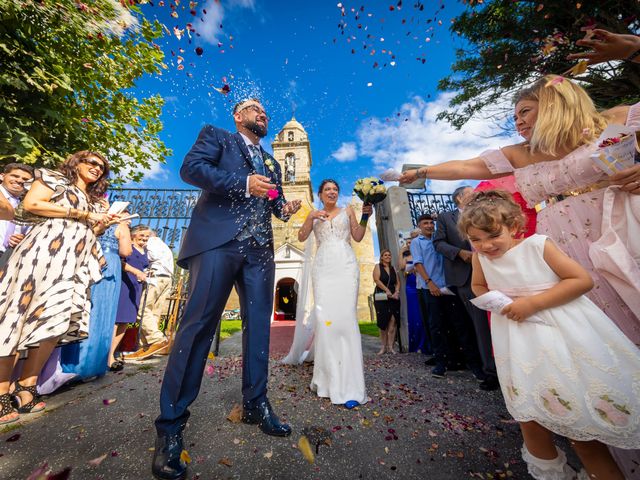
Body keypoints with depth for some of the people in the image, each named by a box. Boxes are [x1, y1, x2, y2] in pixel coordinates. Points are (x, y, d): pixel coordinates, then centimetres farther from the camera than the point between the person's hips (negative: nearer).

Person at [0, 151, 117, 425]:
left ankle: (26, 388, 5)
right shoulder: (55, 178, 11)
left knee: (57, 321, -2)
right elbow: (30, 204, -5)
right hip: (43, 251, -5)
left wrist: (103, 224, 6)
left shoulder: (92, 201, 26)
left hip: (73, 262, 6)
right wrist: (78, 214, -6)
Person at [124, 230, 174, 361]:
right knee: (154, 314, 1)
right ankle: (147, 347, -3)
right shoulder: (165, 247, 36)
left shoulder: (152, 241, 10)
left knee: (143, 310, -16)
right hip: (167, 279, 9)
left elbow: (153, 255, -7)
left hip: (156, 277, -9)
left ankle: (157, 340, -27)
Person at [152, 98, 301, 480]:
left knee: (259, 324, 6)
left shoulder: (272, 163, 31)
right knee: (199, 324, -5)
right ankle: (171, 423, 11)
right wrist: (244, 184, -11)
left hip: (259, 248, 6)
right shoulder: (216, 136, 17)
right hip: (218, 239, -5)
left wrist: (285, 209, 2)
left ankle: (255, 405, 21)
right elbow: (190, 167, -1)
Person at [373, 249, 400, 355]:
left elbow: (398, 282, 10)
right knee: (383, 322, 1)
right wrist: (387, 290, -16)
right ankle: (384, 346, 13)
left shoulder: (393, 268, 15)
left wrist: (396, 292, -8)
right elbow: (377, 280, -10)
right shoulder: (378, 266, 3)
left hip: (393, 297, 3)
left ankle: (390, 346, 2)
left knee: (393, 320, -6)